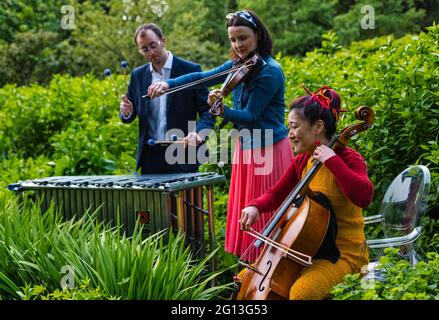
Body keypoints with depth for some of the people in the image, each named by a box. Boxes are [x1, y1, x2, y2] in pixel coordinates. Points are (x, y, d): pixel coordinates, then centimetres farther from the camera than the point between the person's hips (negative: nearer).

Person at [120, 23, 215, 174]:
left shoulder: (190, 70, -4)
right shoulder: (138, 75, 9)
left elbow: (207, 112, -5)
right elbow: (128, 117, 16)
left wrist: (197, 132, -25)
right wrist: (126, 112, -8)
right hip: (150, 158, 4)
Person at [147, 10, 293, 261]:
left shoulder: (270, 71, -15)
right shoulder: (237, 66, 8)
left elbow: (251, 116, -18)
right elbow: (202, 77, 9)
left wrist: (222, 110, -32)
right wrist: (168, 84, -2)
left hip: (268, 151, -8)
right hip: (245, 148, 8)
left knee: (265, 215, -5)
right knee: (244, 213, 10)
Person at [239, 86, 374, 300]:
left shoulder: (348, 159, -13)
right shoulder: (301, 162, 7)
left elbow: (363, 197, -32)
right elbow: (276, 194, 17)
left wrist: (333, 161, -28)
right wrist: (256, 206, -5)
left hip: (343, 254, -7)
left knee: (300, 292, -34)